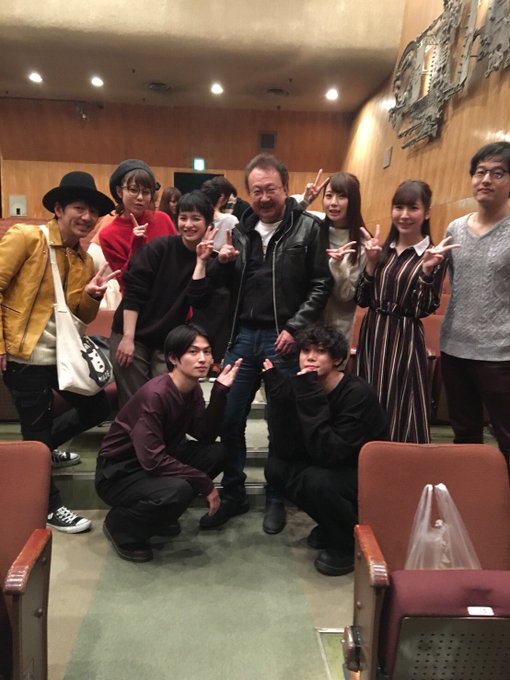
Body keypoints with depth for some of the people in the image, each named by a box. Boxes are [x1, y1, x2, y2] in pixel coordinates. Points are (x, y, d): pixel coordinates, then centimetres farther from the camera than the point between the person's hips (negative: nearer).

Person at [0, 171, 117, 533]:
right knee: (38, 429, 4)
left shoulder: (85, 259, 8)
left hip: (64, 353, 7)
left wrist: (92, 295, -12)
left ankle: (43, 447, 40)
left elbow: (82, 316, 9)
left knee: (97, 408, 16)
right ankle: (49, 506, 23)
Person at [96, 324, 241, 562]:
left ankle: (158, 514, 9)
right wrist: (204, 483, -24)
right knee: (179, 490, -33)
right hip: (119, 473, -8)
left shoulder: (192, 389, -3)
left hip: (157, 461, 8)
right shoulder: (155, 394, -28)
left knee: (217, 453, -9)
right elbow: (152, 460, -31)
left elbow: (206, 436, -6)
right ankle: (120, 526, -2)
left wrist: (220, 390, -15)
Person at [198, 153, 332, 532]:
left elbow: (321, 286, -5)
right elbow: (222, 285, 16)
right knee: (229, 420, 8)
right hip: (242, 336, 4)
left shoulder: (309, 228, -1)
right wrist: (222, 263, -5)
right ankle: (233, 494, 27)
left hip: (283, 339, -4)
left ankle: (276, 498, 27)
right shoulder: (241, 230, 12)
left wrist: (295, 328, -14)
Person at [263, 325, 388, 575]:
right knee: (275, 467, -13)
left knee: (316, 480, -32)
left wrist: (310, 399, -38)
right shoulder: (301, 387, -9)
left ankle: (350, 544, -1)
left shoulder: (358, 394, -26)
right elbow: (284, 449, -17)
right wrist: (277, 393, -25)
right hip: (330, 468, 6)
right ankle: (332, 525, 10)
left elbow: (328, 454, -33)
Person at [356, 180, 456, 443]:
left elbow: (424, 309, -12)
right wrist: (371, 262, -10)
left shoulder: (434, 255, -5)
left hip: (404, 340, -4)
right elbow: (362, 300, 1)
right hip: (371, 334, 5)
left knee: (400, 412, 5)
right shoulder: (382, 250, 6)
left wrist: (427, 271, -23)